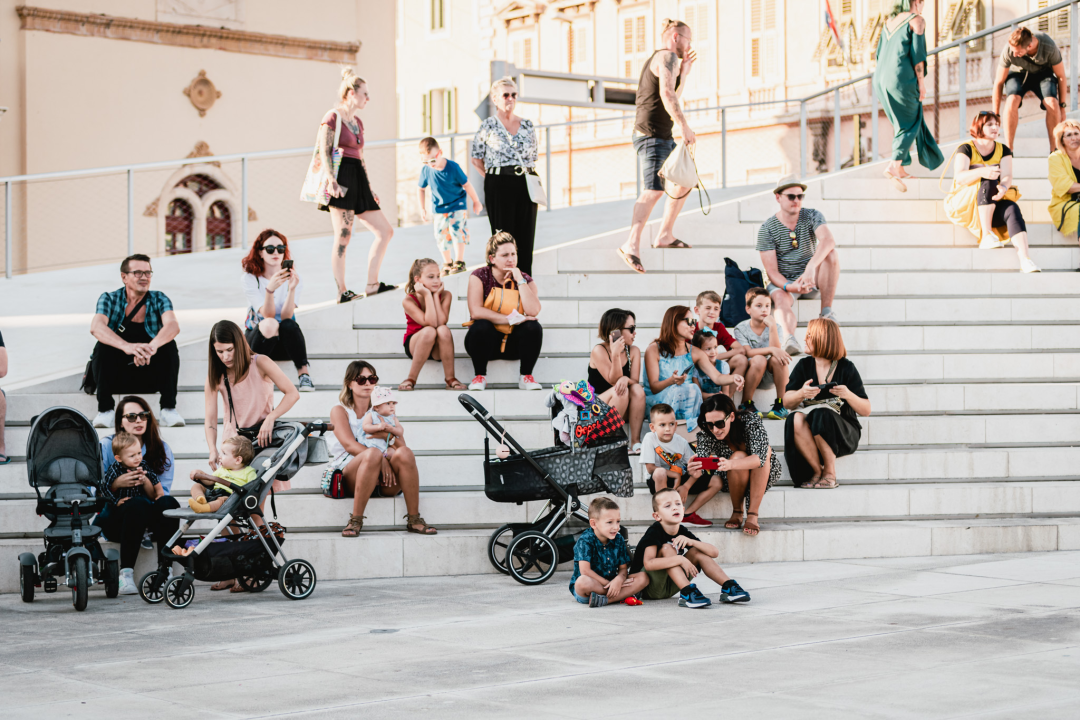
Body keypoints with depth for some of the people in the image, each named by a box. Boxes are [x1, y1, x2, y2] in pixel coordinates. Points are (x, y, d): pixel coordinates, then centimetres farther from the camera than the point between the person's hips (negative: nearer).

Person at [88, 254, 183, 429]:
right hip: (116, 375, -1)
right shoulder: (109, 299, -2)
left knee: (169, 344, -24)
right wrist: (126, 346, -44)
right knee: (103, 346, -27)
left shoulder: (159, 299, 1)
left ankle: (169, 409, -23)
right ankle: (104, 409, -23)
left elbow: (173, 326, -20)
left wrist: (152, 346, -44)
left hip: (151, 375, 1)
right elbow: (96, 327, -23)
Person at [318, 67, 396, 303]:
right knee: (343, 235, -10)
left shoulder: (358, 122, 21)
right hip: (341, 180, -9)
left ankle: (372, 284, 6)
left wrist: (369, 187, 21)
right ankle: (341, 291, -7)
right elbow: (324, 153, -11)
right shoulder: (332, 118, -4)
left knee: (386, 231, 4)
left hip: (358, 180, 9)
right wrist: (332, 181, -22)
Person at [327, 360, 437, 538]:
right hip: (352, 476, -3)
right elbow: (350, 445, -7)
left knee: (405, 453, -29)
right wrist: (381, 460, -22)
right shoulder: (340, 411, 11)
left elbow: (400, 445, 11)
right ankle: (355, 521, -34)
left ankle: (414, 519, -26)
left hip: (385, 482, 3)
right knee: (373, 454, -36)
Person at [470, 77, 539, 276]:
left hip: (525, 185, 4)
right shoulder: (487, 127, -1)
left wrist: (530, 178, 7)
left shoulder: (527, 125, 11)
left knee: (526, 237, 2)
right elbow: (476, 159, 5)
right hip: (499, 185, -4)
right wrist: (494, 176, 2)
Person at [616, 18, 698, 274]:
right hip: (653, 135, -11)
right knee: (653, 190, -22)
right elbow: (667, 94, -24)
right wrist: (684, 127, -26)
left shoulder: (654, 60, 24)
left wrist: (683, 73, 26)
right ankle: (632, 244, -34)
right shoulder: (667, 57, -7)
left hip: (662, 137, 11)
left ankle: (665, 235, 23)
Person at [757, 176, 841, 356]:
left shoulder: (812, 216, -4)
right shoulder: (767, 229, -6)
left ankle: (827, 311, -23)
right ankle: (789, 339, -67)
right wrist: (789, 286, -34)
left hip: (812, 280, 2)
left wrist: (811, 267, -45)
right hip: (782, 281, -2)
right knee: (781, 299, -37)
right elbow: (771, 271, -11)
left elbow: (828, 240, -27)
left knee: (830, 254, -26)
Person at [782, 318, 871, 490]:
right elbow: (787, 402, -1)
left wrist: (848, 395, -21)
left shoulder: (846, 368, 0)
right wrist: (801, 394, -23)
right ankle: (817, 471, -15)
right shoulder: (804, 366, 8)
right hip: (810, 437, 2)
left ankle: (830, 473, -18)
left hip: (844, 434, -2)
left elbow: (866, 411, -2)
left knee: (820, 415, -34)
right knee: (796, 420, -31)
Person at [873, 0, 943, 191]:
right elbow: (917, 54, -10)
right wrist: (921, 82, -6)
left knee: (901, 124, 16)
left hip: (881, 78, 7)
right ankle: (894, 165, -15)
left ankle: (900, 168, 11)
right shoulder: (916, 20, -3)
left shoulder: (889, 22, 18)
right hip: (901, 79, -7)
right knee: (910, 124, 1)